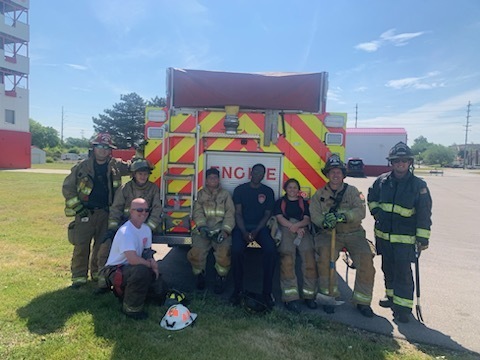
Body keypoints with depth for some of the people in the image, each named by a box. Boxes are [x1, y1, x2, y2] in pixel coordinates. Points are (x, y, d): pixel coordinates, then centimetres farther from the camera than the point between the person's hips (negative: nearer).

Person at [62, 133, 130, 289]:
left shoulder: (116, 166, 5)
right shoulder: (82, 166, 0)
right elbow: (67, 187, 4)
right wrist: (76, 206, -4)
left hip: (106, 213, 2)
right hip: (85, 213, -2)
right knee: (81, 245, -1)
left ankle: (98, 273, 26)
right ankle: (79, 276, 12)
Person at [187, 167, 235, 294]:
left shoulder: (225, 195, 14)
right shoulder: (201, 194, 17)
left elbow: (230, 214, 3)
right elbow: (197, 212, 4)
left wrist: (225, 230, -13)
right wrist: (202, 226, -16)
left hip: (221, 230, -1)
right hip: (204, 230, 1)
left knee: (223, 254, -28)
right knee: (196, 253, -24)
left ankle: (221, 278, 1)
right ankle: (199, 274, 8)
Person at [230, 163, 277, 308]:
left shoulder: (268, 191, 7)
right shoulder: (240, 189, 4)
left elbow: (267, 214, 4)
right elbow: (238, 213, 0)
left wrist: (256, 231, -12)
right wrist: (244, 232, -14)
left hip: (260, 227, 1)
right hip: (242, 226, -1)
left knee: (271, 250, -28)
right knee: (236, 250, -30)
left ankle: (267, 291, -15)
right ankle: (238, 289, -12)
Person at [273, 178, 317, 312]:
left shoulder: (303, 202, 28)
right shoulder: (280, 202, 24)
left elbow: (307, 219, 13)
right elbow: (279, 218, 7)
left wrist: (298, 225, -10)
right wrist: (293, 228, -8)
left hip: (302, 230, 2)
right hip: (285, 229, -2)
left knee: (309, 256, -26)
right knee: (287, 258, -28)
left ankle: (309, 295, -20)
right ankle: (291, 297, -31)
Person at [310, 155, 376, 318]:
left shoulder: (352, 191, 6)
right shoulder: (320, 194, 11)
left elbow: (361, 211, -8)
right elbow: (314, 214, -1)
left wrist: (343, 216, -27)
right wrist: (324, 222, -23)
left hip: (353, 233, 0)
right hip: (329, 233, 0)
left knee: (366, 258, -21)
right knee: (324, 254, -28)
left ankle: (362, 301, -3)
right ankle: (329, 296, -11)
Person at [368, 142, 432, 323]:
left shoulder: (418, 185, -8)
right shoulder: (382, 181, 1)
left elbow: (424, 214, -7)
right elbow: (371, 198, 20)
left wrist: (423, 238, -10)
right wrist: (376, 212, 5)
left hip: (405, 237, -4)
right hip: (383, 234, 4)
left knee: (403, 271, -4)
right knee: (388, 267, 18)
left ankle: (403, 306, 7)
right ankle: (391, 294, 37)